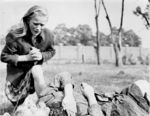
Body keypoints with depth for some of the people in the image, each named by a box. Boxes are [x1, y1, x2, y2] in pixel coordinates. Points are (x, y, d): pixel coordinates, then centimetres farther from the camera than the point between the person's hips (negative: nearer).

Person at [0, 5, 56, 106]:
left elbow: (51, 51, -2)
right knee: (18, 103, 5)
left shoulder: (48, 35, -21)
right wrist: (26, 57, -30)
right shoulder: (15, 36, -29)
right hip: (17, 70, -1)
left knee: (37, 72, -37)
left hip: (36, 67, 1)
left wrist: (41, 56, -25)